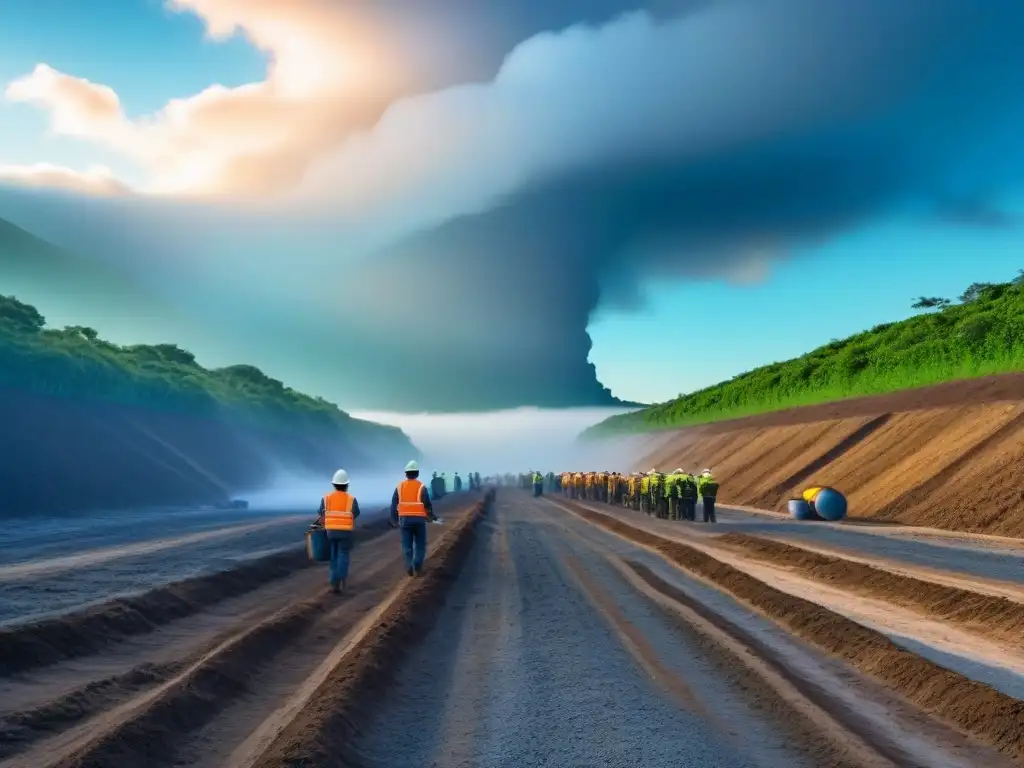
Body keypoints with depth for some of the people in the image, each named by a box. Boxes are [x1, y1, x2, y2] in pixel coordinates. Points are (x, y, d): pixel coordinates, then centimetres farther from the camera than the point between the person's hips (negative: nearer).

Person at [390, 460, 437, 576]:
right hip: (419, 519, -2)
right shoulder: (421, 487, -7)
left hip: (404, 519, 2)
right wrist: (432, 516, 11)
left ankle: (409, 567, 2)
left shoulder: (400, 486, 2)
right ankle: (417, 566, -4)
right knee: (420, 544, 9)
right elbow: (428, 504, -6)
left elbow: (394, 504, 3)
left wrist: (394, 519, 11)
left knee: (407, 545, 8)